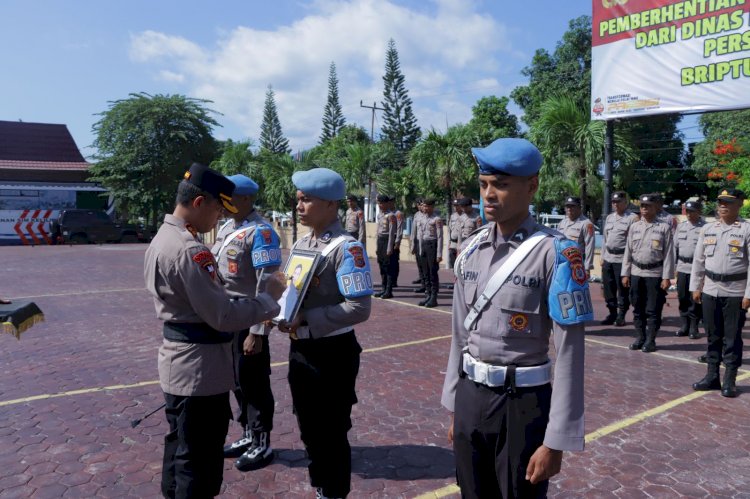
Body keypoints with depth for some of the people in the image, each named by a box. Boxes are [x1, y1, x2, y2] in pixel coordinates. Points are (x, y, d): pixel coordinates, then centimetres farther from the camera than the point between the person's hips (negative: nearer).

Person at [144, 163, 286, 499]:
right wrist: (269, 297, -12)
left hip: (178, 360, 10)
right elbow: (222, 316, -24)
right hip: (199, 367, -10)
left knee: (180, 448, 26)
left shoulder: (161, 239, 8)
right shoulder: (189, 250, -24)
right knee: (200, 462, 5)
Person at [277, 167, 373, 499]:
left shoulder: (347, 247, -17)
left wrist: (306, 320, -23)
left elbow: (359, 308, -23)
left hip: (332, 354, -7)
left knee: (331, 432, 9)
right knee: (309, 428, 21)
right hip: (300, 350, 8)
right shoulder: (300, 244, 7)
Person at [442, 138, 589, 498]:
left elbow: (569, 353, -16)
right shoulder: (470, 249, 2)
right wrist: (453, 406, 13)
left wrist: (556, 440, -15)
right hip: (470, 396, 5)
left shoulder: (554, 252, -15)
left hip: (523, 402, -5)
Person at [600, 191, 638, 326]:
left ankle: (621, 316, 13)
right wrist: (603, 257, 15)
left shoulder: (632, 218, -6)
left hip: (622, 259, -6)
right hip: (608, 259, 7)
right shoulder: (609, 218, 15)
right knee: (608, 289, 10)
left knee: (623, 290, 1)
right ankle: (612, 313, 22)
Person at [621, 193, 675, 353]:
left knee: (653, 311, 1)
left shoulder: (664, 228, -2)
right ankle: (640, 338, 22)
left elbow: (668, 254, -5)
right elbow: (628, 251, 10)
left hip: (655, 275, -4)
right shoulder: (634, 227, 9)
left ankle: (650, 341, 12)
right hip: (636, 273, 4)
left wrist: (666, 277, -10)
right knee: (638, 309, 11)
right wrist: (625, 274, 6)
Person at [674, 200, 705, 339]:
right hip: (682, 268, 5)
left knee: (695, 300, 2)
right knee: (682, 299, 10)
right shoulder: (681, 226, 12)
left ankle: (694, 328, 13)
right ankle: (684, 326, 22)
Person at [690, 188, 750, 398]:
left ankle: (730, 381, 13)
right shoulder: (707, 229, 7)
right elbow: (698, 260, 11)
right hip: (710, 291, 4)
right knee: (712, 335, 12)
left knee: (732, 337, 4)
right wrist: (695, 287, 8)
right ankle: (712, 376, 22)